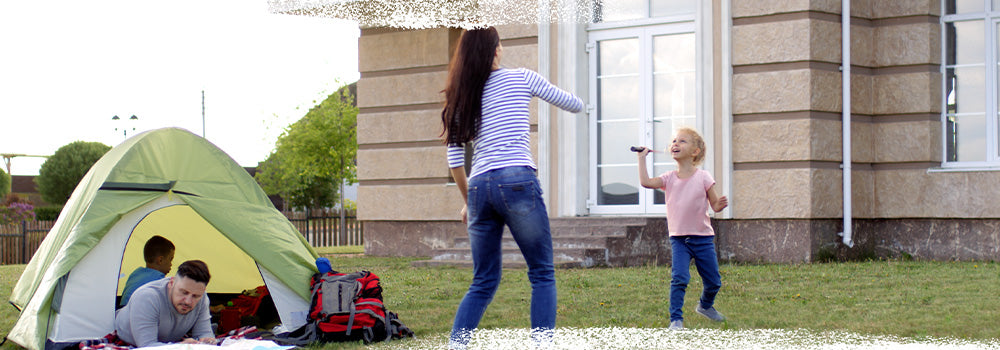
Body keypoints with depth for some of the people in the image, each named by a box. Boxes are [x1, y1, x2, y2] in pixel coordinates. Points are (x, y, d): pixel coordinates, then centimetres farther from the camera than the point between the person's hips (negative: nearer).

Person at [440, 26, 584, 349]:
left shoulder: (460, 96, 16)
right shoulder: (521, 78, 6)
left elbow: (455, 159, 14)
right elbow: (574, 105, 15)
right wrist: (579, 102, 39)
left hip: (479, 187, 5)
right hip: (518, 182, -4)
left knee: (483, 283, 13)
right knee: (542, 276, 4)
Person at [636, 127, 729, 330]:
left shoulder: (703, 177, -4)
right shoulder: (669, 178, 2)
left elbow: (714, 204, 0)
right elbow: (646, 182, -13)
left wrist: (720, 205, -23)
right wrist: (642, 158, -9)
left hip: (702, 238, 0)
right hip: (678, 238, 0)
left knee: (713, 282, 9)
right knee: (679, 278, -17)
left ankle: (706, 306, 39)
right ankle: (676, 319, -10)